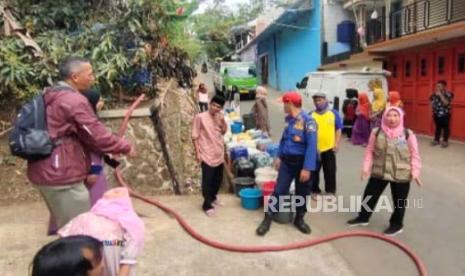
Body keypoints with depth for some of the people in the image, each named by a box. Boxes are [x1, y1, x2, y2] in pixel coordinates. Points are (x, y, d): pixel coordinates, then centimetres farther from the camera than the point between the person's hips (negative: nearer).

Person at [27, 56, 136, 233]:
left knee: (66, 227, 22)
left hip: (47, 171, 10)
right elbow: (97, 135, -16)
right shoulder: (74, 101, -18)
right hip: (60, 175, -10)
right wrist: (126, 147, -2)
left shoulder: (52, 96, 14)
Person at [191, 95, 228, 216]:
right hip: (207, 154, -7)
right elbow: (195, 136, -10)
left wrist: (223, 121, -2)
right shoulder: (200, 117, -11)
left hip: (219, 153, 7)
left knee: (218, 179, 18)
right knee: (207, 181, -1)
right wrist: (197, 152, -13)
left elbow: (224, 131, 15)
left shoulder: (219, 117, 8)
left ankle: (212, 197, 38)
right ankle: (207, 205, 10)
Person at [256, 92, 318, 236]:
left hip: (302, 162, -5)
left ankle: (299, 219, 30)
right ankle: (268, 219, 12)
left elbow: (312, 146, -22)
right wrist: (279, 156, 14)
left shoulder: (307, 120, -18)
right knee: (279, 190, 4)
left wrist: (307, 168, -24)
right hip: (287, 161, 5)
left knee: (302, 193, 11)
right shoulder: (289, 119, 5)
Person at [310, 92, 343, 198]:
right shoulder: (311, 115, -1)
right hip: (315, 148, 0)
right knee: (314, 171, 8)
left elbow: (338, 129, 4)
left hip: (329, 148, 0)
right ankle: (315, 191, 22)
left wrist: (337, 143, -3)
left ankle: (330, 191, 23)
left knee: (330, 171, 9)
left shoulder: (334, 113, 0)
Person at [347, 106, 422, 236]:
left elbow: (414, 155, -4)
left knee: (399, 201, 12)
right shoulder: (376, 132, -4)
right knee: (370, 195, 14)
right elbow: (370, 151, 2)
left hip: (401, 175, -2)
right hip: (378, 172, 2)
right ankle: (363, 217, 36)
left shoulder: (408, 134, -9)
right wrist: (366, 167, -2)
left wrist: (415, 172, -8)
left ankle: (396, 225, 33)